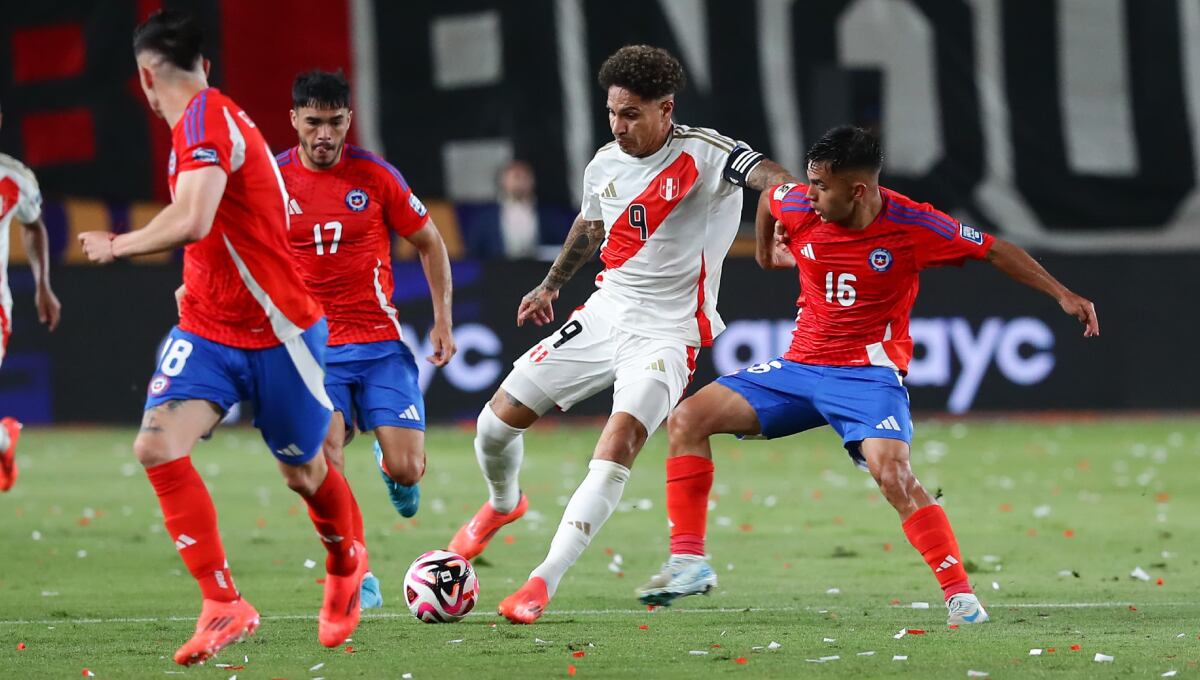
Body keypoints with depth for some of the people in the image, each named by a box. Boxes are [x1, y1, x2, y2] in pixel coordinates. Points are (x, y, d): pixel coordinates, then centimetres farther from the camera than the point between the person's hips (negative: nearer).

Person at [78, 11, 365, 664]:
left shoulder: (204, 118, -20)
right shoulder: (208, 117, 8)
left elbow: (192, 221, -33)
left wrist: (118, 246, -18)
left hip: (276, 331, -7)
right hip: (206, 328, 7)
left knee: (303, 473, 11)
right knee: (157, 446, -16)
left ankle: (346, 568, 42)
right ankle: (224, 606, -13)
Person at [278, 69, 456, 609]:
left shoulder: (376, 176, -3)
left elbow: (429, 242, 9)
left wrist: (442, 321, 4)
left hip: (380, 342, 0)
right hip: (311, 345, 0)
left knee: (406, 470, -8)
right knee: (325, 467, -19)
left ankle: (391, 467, 32)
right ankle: (359, 578, -3)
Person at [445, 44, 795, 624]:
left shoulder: (703, 154, -14)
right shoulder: (605, 165, 5)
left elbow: (765, 174, -33)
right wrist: (551, 286, 35)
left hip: (667, 332, -6)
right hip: (604, 315, 6)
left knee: (620, 440, -27)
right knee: (498, 419, 3)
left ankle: (545, 581, -22)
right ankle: (503, 503, 38)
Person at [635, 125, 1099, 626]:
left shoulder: (911, 226, -17)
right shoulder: (797, 206, -8)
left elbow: (994, 251, -6)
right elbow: (767, 195, 17)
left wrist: (1062, 294, -9)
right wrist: (767, 251, 31)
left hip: (870, 375, -5)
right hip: (800, 367, 5)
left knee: (893, 475, -30)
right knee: (688, 419, -7)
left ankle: (960, 595, -22)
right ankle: (688, 561, -3)